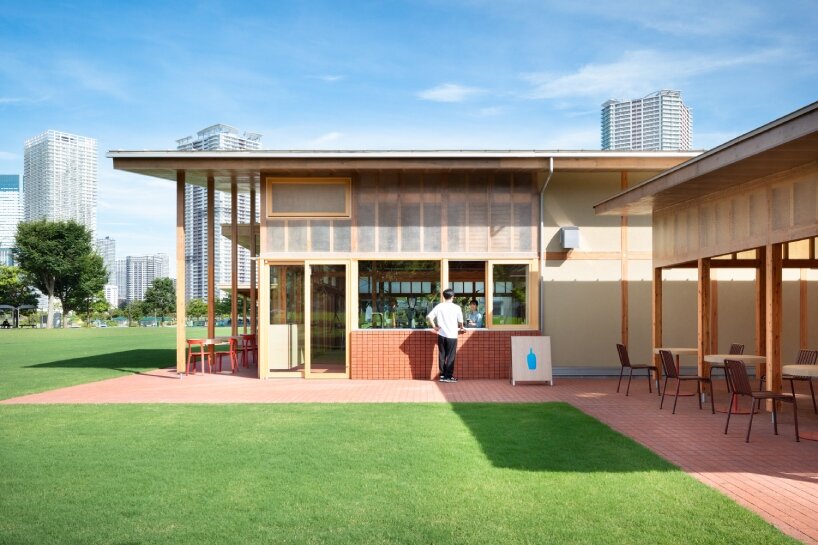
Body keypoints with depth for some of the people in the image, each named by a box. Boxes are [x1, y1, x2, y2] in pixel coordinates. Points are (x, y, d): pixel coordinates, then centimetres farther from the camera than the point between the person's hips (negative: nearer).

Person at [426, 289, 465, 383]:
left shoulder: (439, 306, 2)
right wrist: (461, 328, 20)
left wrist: (435, 327, 4)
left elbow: (429, 317, -5)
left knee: (442, 355, 10)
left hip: (441, 334, 3)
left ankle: (442, 375, 13)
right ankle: (448, 376, 4)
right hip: (452, 335, -2)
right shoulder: (456, 307, -4)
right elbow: (460, 321, 0)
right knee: (450, 356, 3)